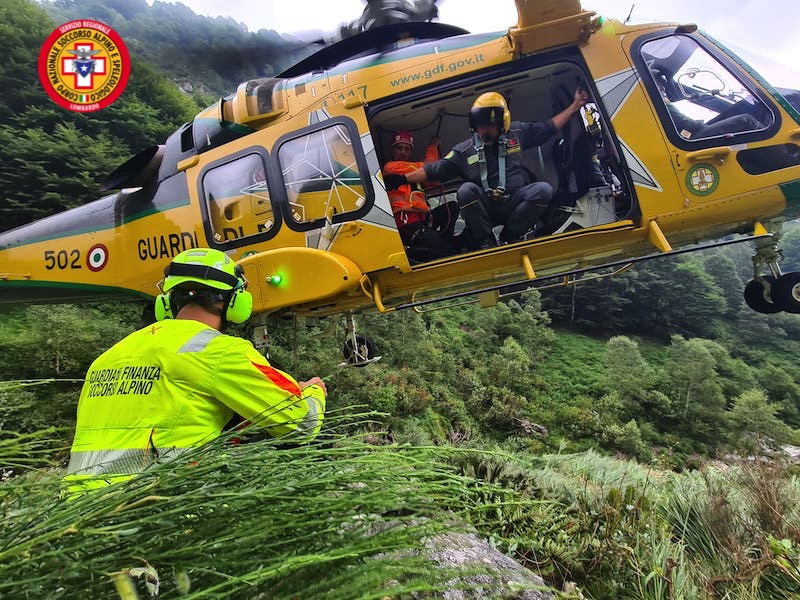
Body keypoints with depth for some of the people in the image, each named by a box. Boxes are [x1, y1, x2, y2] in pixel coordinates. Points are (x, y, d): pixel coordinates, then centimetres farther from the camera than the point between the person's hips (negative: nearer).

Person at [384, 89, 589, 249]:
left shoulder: (516, 133, 9)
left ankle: (511, 235, -10)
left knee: (543, 190, -25)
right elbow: (434, 170, 0)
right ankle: (486, 240, -18)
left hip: (515, 204, 2)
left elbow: (548, 128, 18)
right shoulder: (464, 151, 3)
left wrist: (576, 105, 15)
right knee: (467, 190, -31)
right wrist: (402, 179, -9)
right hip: (485, 209, -1)